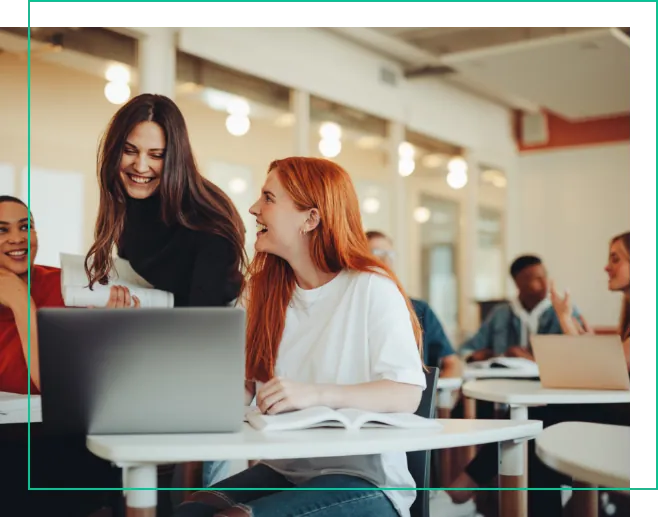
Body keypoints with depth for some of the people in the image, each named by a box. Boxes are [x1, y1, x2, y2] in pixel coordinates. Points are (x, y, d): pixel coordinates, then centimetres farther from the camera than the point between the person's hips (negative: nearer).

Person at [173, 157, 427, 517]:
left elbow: (406, 394, -17)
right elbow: (241, 386, 6)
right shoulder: (262, 290, 10)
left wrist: (314, 394, -28)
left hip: (363, 479, -4)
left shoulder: (372, 289, -9)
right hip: (281, 470, 5)